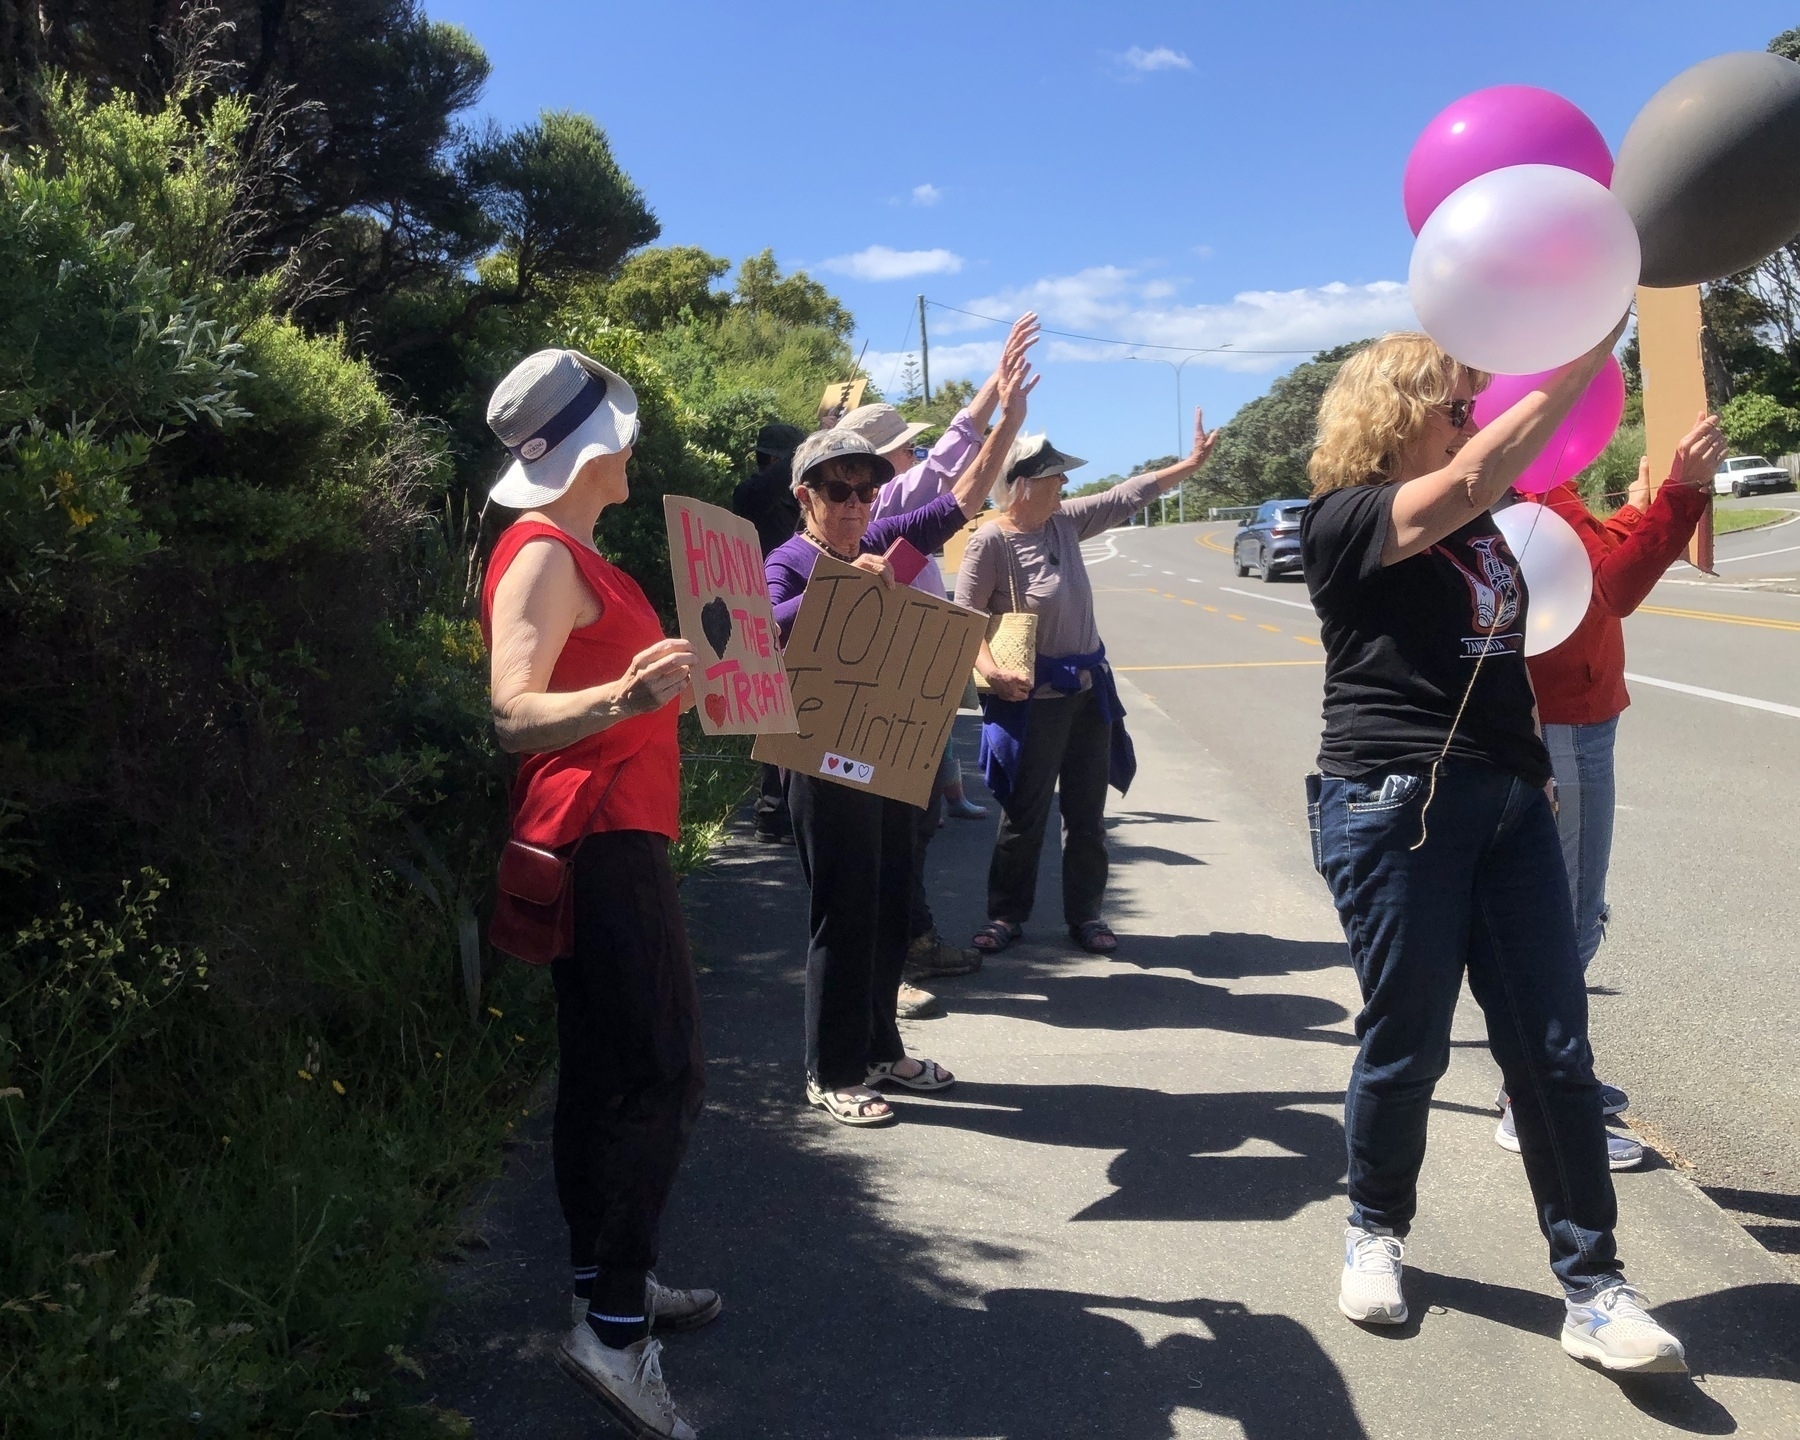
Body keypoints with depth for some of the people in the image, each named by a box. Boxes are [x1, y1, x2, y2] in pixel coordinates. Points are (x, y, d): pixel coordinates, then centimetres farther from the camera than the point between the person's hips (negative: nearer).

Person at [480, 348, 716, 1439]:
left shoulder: (571, 554, 17)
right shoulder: (540, 559, -15)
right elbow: (513, 712, -27)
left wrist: (672, 683, 37)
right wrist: (621, 698, -45)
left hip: (611, 835, 11)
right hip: (597, 837, -11)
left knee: (610, 1072, 15)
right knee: (662, 1076, -12)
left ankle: (613, 1278, 26)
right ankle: (613, 1331, -8)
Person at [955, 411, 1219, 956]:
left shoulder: (1063, 521, 4)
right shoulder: (991, 542, -16)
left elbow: (1126, 497, 13)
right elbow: (965, 617, -17)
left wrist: (1191, 464, 15)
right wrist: (991, 670, -31)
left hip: (1089, 688, 7)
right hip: (1033, 698, -7)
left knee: (1087, 814, 13)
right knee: (1024, 814, 4)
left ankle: (1085, 915, 25)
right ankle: (1006, 915, 21)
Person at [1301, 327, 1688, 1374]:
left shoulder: (1479, 522, 15)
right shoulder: (1344, 519, -6)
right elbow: (1466, 483, -20)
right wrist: (1574, 367, -17)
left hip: (1510, 800, 7)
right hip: (1397, 805, -6)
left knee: (1555, 1050, 4)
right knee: (1408, 1042, 4)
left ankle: (1594, 1287, 13)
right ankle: (1377, 1231, 29)